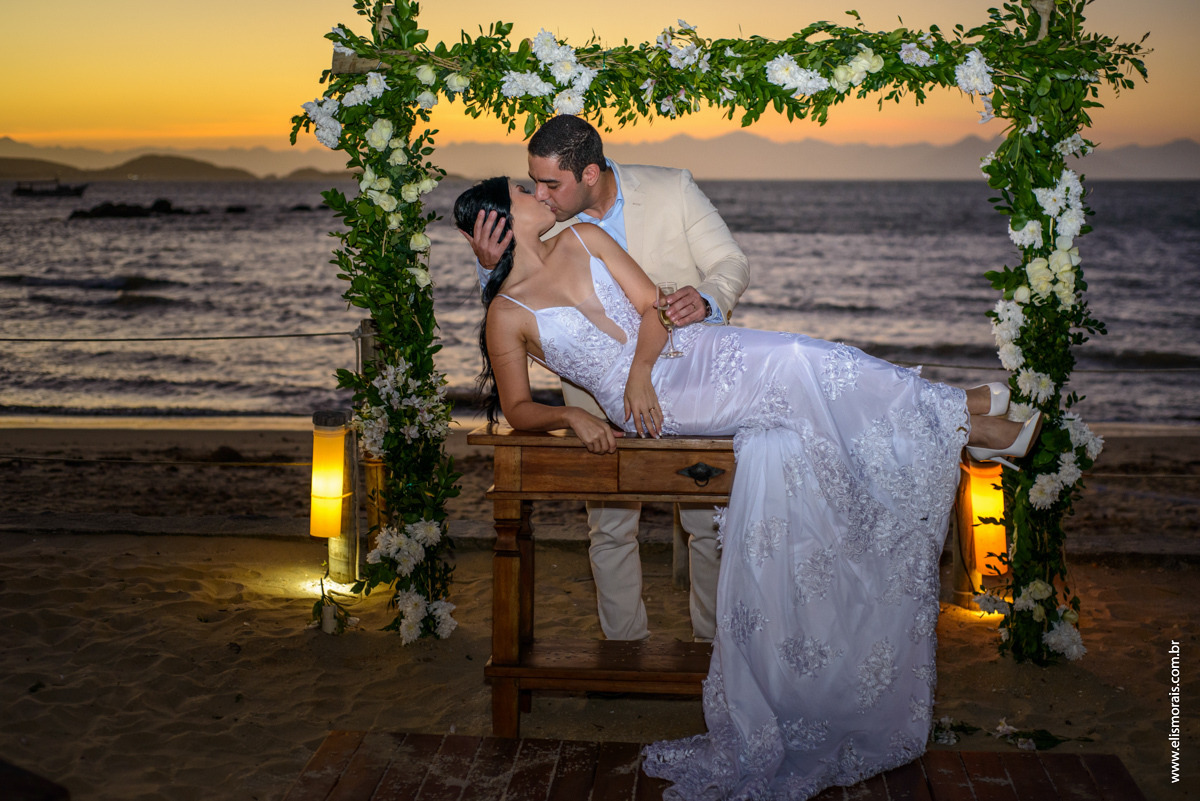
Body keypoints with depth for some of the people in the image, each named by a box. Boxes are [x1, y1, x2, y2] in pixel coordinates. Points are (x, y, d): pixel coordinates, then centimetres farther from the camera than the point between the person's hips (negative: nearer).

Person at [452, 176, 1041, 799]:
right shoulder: (508, 314, -1)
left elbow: (652, 304, 8)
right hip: (649, 402, -5)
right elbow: (516, 408, 3)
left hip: (685, 349, 5)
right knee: (792, 369, -22)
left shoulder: (582, 238, 12)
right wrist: (570, 416, -17)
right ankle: (961, 421, -17)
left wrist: (638, 369, -11)